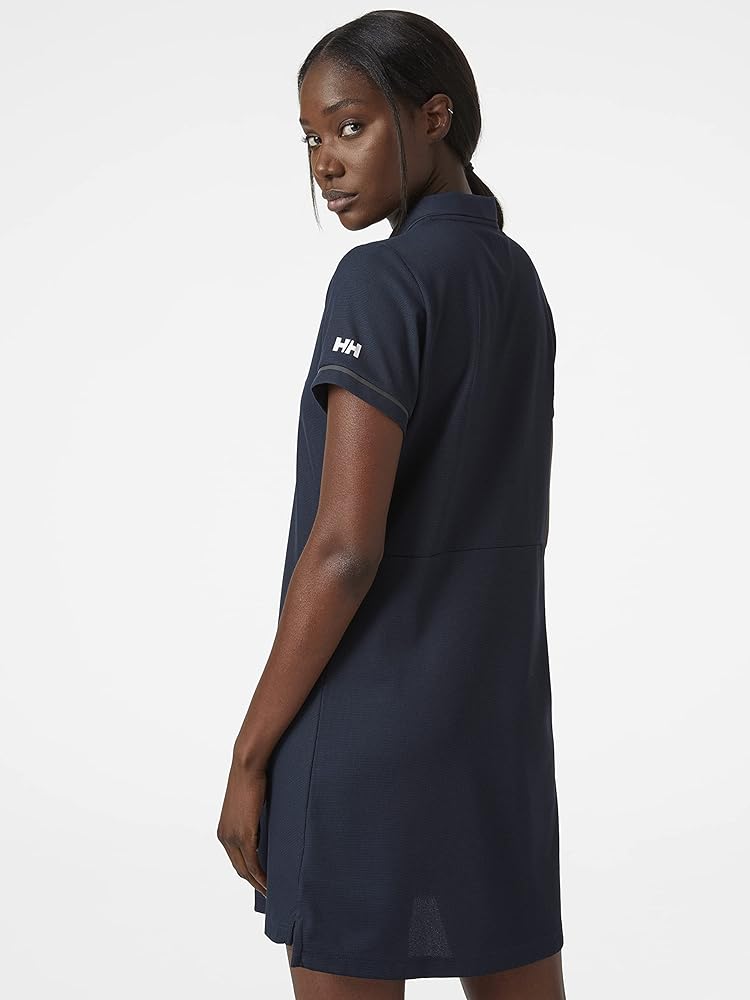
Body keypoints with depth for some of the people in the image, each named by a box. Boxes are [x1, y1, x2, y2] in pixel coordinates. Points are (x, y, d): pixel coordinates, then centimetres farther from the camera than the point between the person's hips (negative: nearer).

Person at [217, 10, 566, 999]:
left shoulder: (382, 279, -15)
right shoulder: (515, 277, 10)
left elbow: (344, 546, -20)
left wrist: (251, 750, -12)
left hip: (364, 728, -8)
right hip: (500, 721, 8)